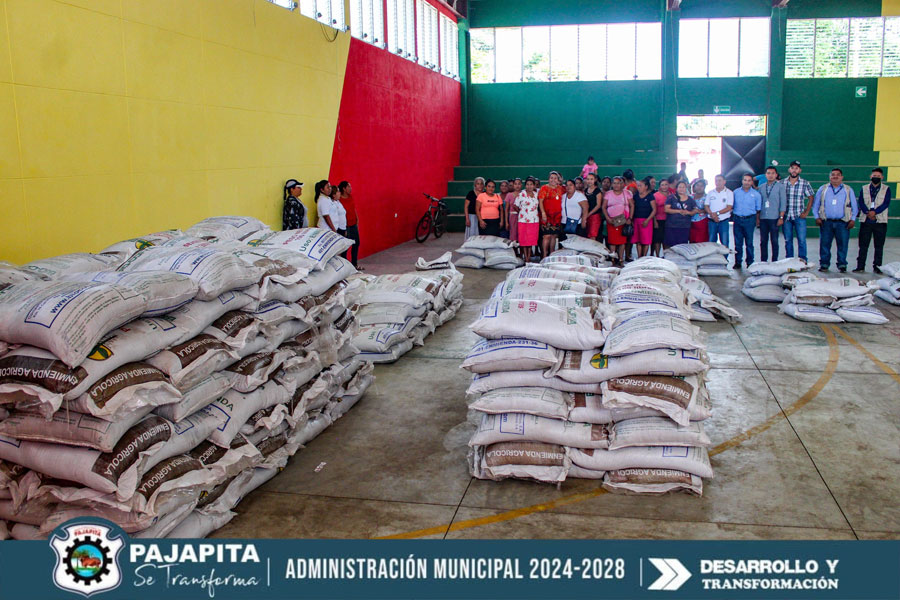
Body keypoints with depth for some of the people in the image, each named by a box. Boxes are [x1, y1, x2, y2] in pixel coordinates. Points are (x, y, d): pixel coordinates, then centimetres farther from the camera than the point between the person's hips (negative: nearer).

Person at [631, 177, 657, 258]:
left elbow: (654, 210, -4)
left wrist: (647, 220, -13)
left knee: (646, 241, -3)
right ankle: (639, 258, 9)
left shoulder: (650, 196, -1)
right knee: (638, 241, 3)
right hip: (636, 220, 4)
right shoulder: (636, 196, 11)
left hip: (646, 220, -4)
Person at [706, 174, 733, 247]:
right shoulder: (710, 193, 9)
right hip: (712, 221, 3)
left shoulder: (729, 193, -1)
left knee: (724, 243, -2)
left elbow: (729, 208, -8)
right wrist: (712, 214, -14)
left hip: (724, 221, -3)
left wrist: (717, 213, -17)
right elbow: (707, 206, 5)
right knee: (711, 242, 7)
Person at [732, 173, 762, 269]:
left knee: (749, 243, 3)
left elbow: (758, 209, 6)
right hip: (737, 219, 2)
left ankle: (750, 262, 11)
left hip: (749, 220, -2)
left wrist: (757, 220, 3)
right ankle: (737, 262, 13)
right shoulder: (736, 192, 6)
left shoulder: (756, 194, 2)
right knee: (738, 242, 5)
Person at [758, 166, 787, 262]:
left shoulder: (780, 186, 2)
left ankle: (774, 261, 6)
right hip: (763, 218, 3)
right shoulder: (762, 187, 12)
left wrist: (781, 217, -9)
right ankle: (763, 261, 12)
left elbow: (783, 203, -2)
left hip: (774, 218, -3)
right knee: (763, 241, 5)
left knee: (774, 241, 0)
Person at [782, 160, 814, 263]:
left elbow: (810, 198, 7)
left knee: (802, 240, -5)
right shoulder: (782, 183, 4)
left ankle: (802, 261, 2)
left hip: (799, 216, -1)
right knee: (787, 240, 7)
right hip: (786, 216, 1)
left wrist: (806, 212, -2)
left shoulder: (805, 183, 2)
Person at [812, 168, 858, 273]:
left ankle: (842, 265, 8)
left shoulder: (848, 190, 13)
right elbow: (815, 205, 13)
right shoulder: (823, 189, 13)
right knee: (824, 244, 0)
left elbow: (854, 207, 13)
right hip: (826, 222, 0)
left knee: (843, 244, -1)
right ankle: (824, 264, 10)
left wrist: (853, 219, 1)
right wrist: (817, 217, 2)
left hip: (843, 223, 0)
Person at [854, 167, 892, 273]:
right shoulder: (864, 189, 12)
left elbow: (886, 203, -5)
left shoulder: (886, 189, 7)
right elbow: (861, 202, 1)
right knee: (863, 245, 2)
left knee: (879, 246, 3)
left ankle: (877, 266, 9)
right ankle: (860, 266, 6)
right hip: (866, 221, 1)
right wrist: (868, 213, -15)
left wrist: (875, 212, -18)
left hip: (880, 221, -1)